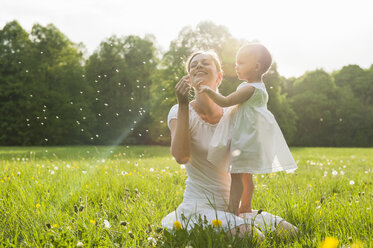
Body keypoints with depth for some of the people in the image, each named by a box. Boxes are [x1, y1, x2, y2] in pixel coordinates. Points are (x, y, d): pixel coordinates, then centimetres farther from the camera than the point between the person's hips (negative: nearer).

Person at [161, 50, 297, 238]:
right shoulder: (180, 112, -5)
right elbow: (181, 156, -24)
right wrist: (183, 105, -23)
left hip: (231, 206, 6)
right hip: (199, 206, -6)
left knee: (288, 230, -6)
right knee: (250, 235, -29)